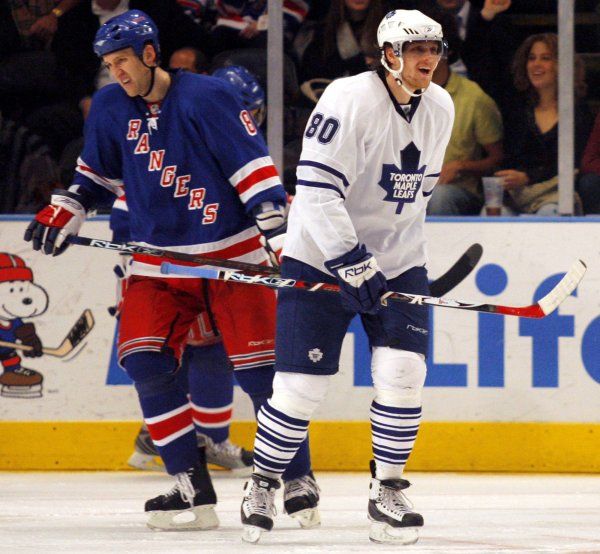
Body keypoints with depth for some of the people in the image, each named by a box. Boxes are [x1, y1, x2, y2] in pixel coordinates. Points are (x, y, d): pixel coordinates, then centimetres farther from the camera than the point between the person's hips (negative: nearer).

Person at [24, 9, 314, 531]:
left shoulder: (208, 97, -13)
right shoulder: (110, 107, 5)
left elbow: (255, 167, -14)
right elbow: (97, 175, 20)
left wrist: (279, 233, -19)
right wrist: (64, 211, 5)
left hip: (231, 254, -5)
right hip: (157, 262, 5)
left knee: (259, 366, -6)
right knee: (144, 361, -11)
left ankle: (299, 482, 9)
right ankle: (192, 488, -5)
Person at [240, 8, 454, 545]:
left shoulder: (440, 108, 1)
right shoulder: (349, 100, -20)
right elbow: (316, 191, -24)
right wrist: (351, 264, -27)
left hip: (398, 261, 5)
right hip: (321, 257, -5)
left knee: (401, 375, -8)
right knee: (301, 384, -6)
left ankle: (388, 491, 7)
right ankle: (263, 484, 14)